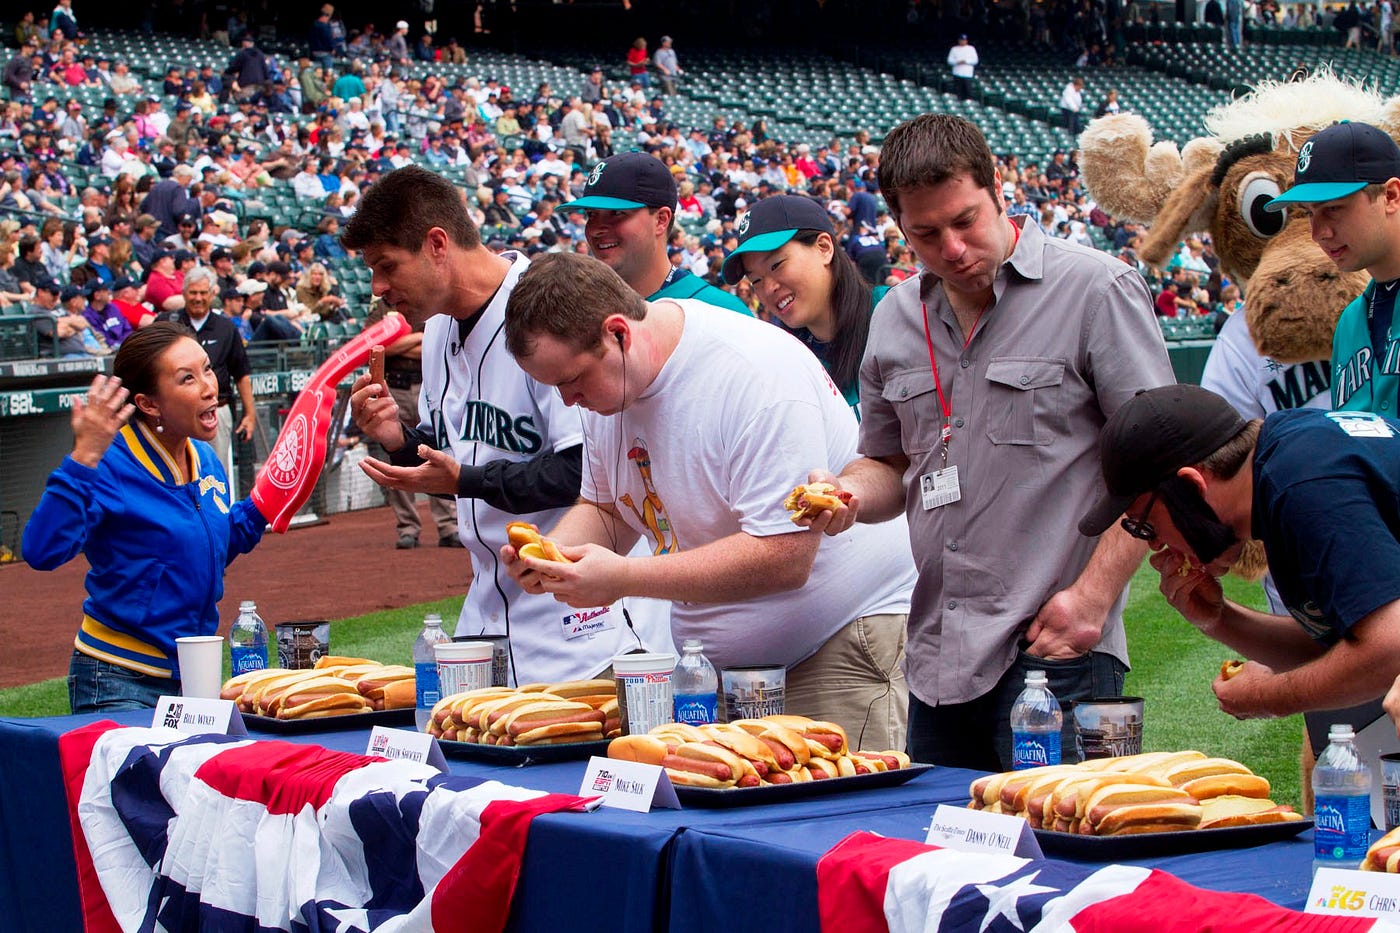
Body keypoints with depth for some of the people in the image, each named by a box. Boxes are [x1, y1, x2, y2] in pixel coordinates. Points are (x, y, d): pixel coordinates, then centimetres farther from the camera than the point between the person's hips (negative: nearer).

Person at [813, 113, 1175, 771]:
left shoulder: (1096, 290, -5)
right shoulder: (896, 320, 14)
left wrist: (1092, 596, -15)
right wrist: (849, 492, 2)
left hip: (1056, 652, -6)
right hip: (938, 661, 6)